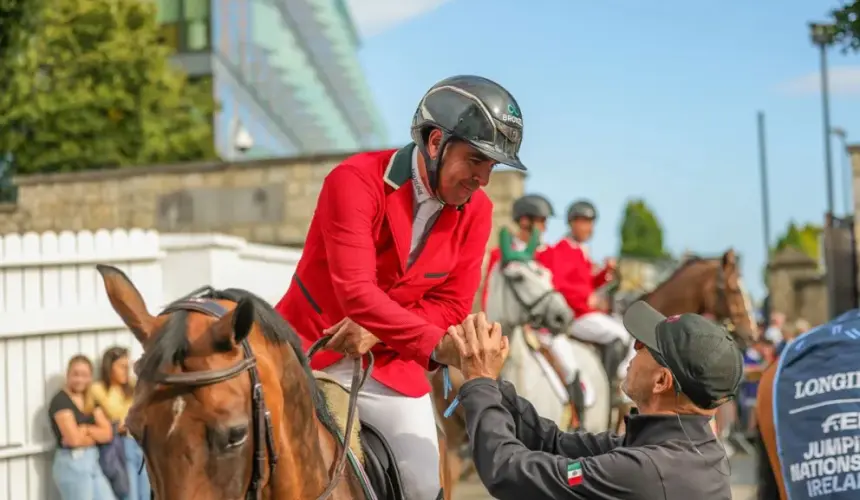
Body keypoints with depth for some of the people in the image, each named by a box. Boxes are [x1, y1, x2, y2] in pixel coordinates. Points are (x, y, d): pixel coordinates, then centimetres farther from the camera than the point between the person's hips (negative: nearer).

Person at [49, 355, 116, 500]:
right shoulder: (60, 401, -10)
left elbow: (107, 433, 2)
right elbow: (74, 439, -19)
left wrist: (86, 429, -14)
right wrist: (95, 436, -2)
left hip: (92, 461, 8)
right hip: (71, 464, -8)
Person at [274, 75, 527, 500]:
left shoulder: (476, 211, -5)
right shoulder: (356, 181, -23)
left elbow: (451, 305, -4)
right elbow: (356, 291, -33)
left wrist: (378, 331, -21)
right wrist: (436, 345, -44)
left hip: (390, 363, 4)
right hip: (307, 351, -4)